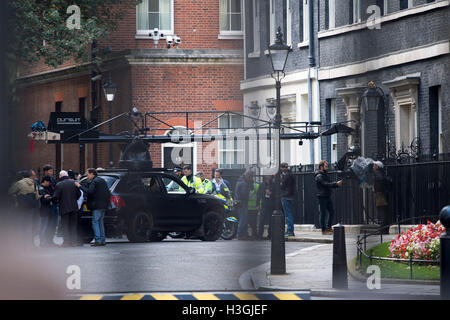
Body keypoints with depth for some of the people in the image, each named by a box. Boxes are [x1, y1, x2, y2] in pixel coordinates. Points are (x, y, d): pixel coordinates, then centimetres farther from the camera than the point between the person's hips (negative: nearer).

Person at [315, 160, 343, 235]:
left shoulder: (325, 175, 18)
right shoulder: (319, 176, -13)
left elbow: (329, 184, 19)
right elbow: (326, 184, -23)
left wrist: (337, 184, 3)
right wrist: (336, 184, -25)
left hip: (327, 196, 9)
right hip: (322, 197, -9)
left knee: (331, 212, 10)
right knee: (323, 213, -5)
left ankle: (328, 227, 21)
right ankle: (324, 230, -1)